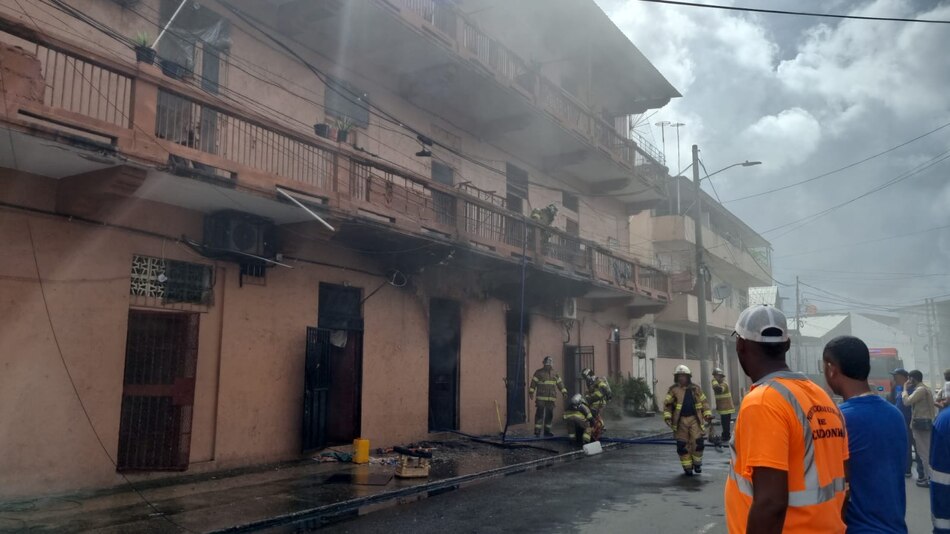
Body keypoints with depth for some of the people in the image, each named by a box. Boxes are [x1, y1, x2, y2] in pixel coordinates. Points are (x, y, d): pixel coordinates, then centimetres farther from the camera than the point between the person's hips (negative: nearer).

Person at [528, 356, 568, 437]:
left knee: (549, 415, 8)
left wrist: (564, 392, 9)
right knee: (539, 414, -9)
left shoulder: (554, 374, 16)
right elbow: (533, 383, -3)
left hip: (551, 398, 5)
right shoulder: (539, 372, 1)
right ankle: (537, 431, -8)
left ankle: (547, 430, 17)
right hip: (541, 398, -5)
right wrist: (531, 392, -11)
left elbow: (560, 383, 18)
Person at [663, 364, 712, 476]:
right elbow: (667, 404, -1)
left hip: (694, 419, 1)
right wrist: (667, 416, -12)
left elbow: (703, 402, 13)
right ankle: (687, 467, 17)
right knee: (682, 445, 1)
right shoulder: (673, 390, 2)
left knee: (698, 442, -7)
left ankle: (697, 463, 18)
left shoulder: (695, 389, 8)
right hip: (680, 421, -1)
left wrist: (707, 414, 4)